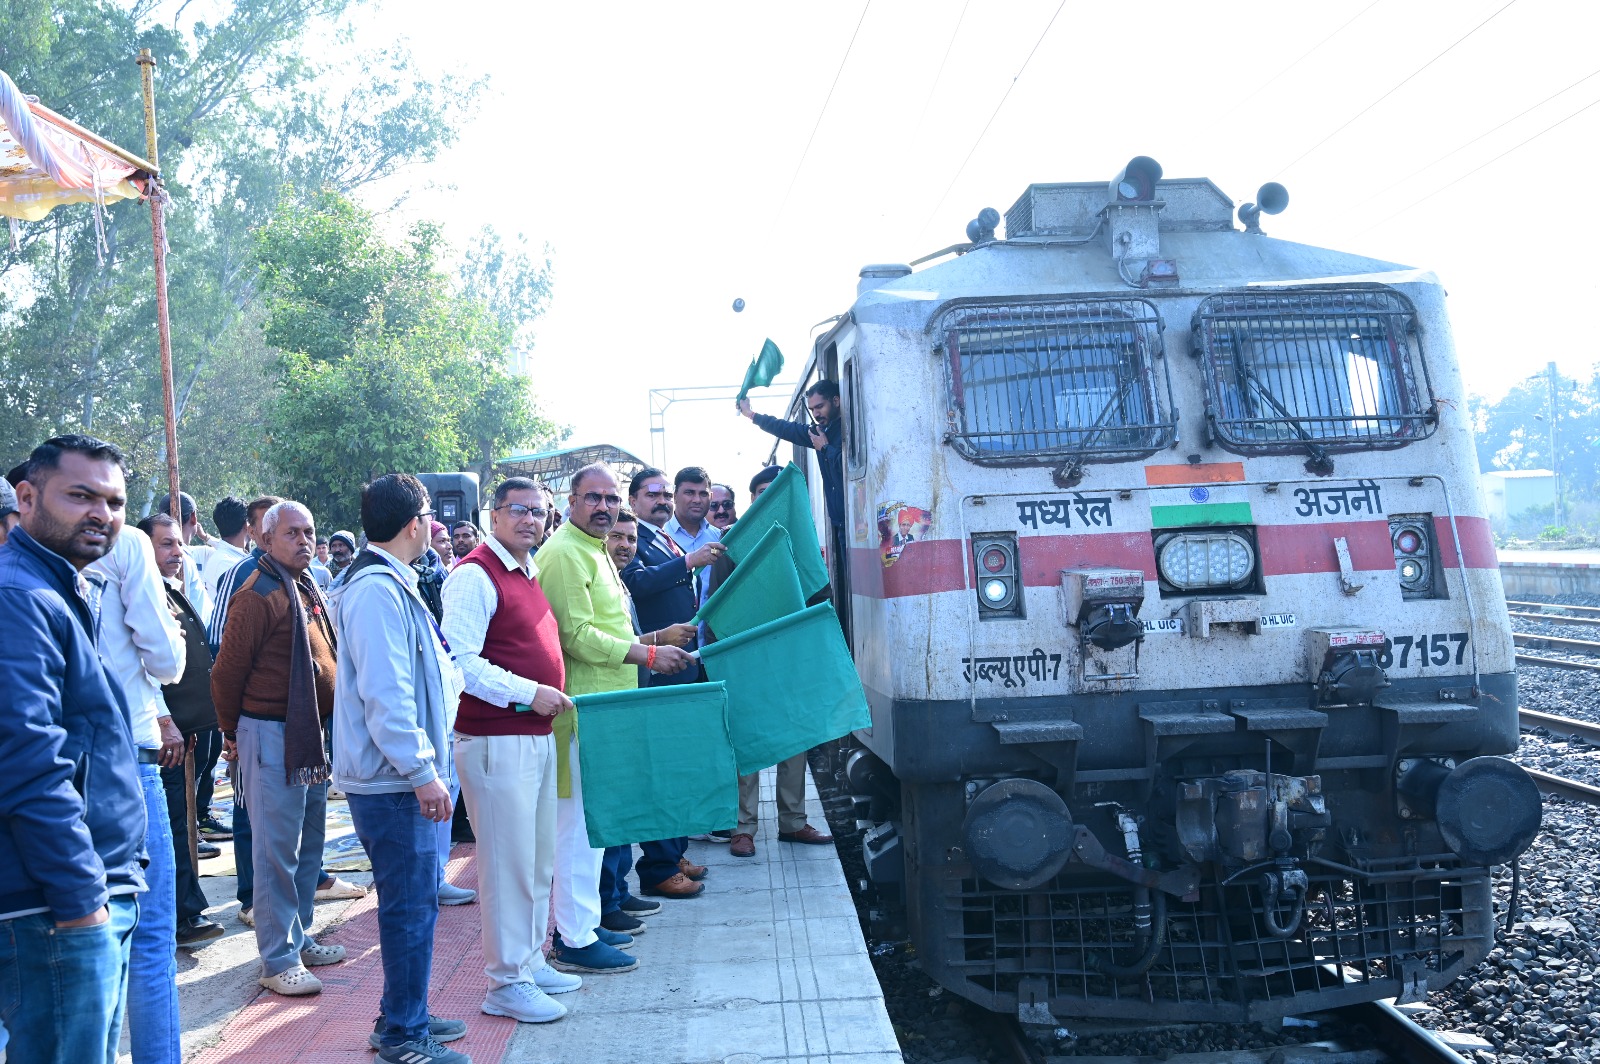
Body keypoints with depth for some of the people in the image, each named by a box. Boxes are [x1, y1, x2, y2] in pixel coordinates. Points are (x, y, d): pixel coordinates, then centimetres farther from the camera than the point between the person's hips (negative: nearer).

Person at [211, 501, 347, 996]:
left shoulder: (307, 591, 13)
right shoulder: (259, 596, -15)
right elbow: (228, 671, -13)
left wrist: (325, 730, 18)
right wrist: (233, 734, -2)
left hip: (312, 734, 9)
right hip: (273, 736, -9)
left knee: (309, 843, 16)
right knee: (278, 850, -3)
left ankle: (298, 938, 29)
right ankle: (278, 959, 5)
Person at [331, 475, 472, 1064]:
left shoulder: (391, 584, 15)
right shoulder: (377, 590, -19)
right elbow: (384, 694, -24)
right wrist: (421, 772, -22)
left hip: (404, 775, 10)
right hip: (394, 779, -10)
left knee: (415, 899, 17)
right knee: (411, 904, -2)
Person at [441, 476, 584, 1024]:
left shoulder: (529, 574, 16)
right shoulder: (474, 574, -13)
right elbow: (460, 661, -21)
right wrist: (528, 692, -21)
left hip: (538, 737, 10)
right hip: (496, 740, -9)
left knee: (539, 857, 17)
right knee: (508, 862, -3)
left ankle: (530, 961, 30)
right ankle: (507, 983, 8)